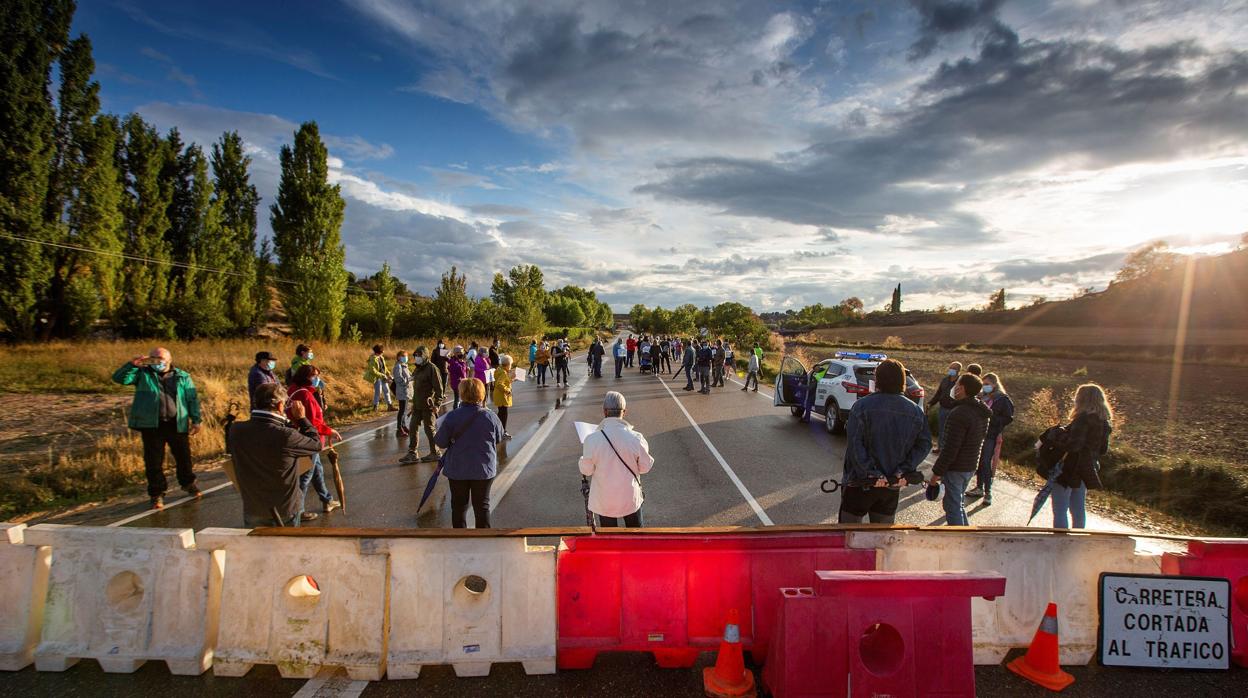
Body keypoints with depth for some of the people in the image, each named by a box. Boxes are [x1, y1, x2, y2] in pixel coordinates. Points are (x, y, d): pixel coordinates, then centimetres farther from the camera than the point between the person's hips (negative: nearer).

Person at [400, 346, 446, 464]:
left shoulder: (431, 368, -12)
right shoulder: (416, 369, 13)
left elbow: (438, 388, -15)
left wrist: (437, 404, -18)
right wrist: (413, 403, 19)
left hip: (428, 405, -8)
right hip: (417, 405, 8)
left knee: (429, 429, 1)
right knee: (413, 428, 7)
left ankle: (435, 453, 15)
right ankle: (412, 454, 13)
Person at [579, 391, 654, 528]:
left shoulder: (592, 440, -22)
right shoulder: (636, 438, -20)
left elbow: (586, 470, -10)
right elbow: (645, 467, -7)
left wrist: (582, 457, 10)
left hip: (604, 501, 0)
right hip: (631, 498, 1)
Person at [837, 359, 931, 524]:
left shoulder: (862, 406, -13)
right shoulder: (915, 411, 0)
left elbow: (855, 444, -21)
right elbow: (925, 444, -3)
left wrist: (870, 473, -18)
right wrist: (904, 471, -7)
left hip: (861, 482, -4)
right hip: (893, 485, 4)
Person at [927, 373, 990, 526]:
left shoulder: (959, 413, -25)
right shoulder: (982, 413, 5)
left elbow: (950, 448, -25)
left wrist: (937, 472, -17)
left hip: (955, 468, -9)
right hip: (971, 466, 9)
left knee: (952, 507, 2)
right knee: (959, 503, 23)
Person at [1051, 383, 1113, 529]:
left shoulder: (1083, 419, -20)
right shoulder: (1103, 422, 8)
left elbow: (1073, 445, -28)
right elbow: (1104, 450, 15)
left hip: (1070, 469, -9)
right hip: (1087, 471, 9)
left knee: (1060, 510, -1)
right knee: (1078, 509, 19)